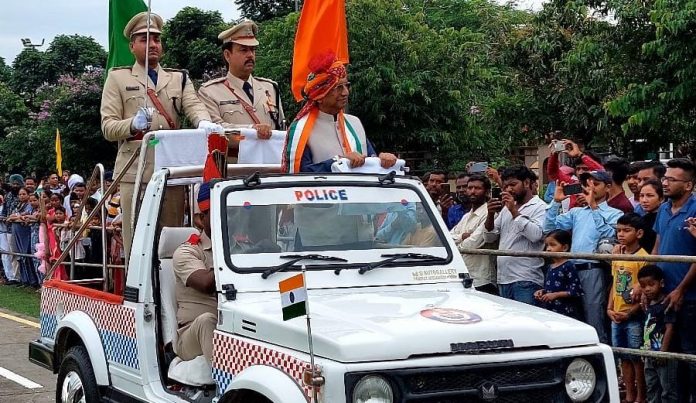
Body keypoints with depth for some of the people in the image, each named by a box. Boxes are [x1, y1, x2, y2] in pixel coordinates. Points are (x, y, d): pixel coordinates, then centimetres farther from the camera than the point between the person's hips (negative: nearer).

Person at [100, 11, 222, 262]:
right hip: (135, 172, -3)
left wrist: (204, 122, -23)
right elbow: (108, 126, 4)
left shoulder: (179, 78, 21)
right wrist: (133, 124, -19)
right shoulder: (118, 78, 12)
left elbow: (193, 105, 2)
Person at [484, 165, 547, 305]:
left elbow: (536, 235, -19)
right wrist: (491, 215, 0)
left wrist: (514, 212, -14)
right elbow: (489, 238, 18)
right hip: (503, 279, 7)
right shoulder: (505, 208, 20)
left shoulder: (540, 207, -2)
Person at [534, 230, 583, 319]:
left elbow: (576, 291, -14)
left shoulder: (568, 266, -9)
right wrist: (542, 291, 7)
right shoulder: (549, 267, 15)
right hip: (549, 310, 8)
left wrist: (555, 295, -16)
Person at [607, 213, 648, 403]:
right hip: (616, 316, 7)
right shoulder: (617, 254, 8)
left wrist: (630, 313, -16)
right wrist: (609, 308, 4)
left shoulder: (643, 257, -13)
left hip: (634, 317, -7)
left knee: (637, 358, 1)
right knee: (623, 357, 13)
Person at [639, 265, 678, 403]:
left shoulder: (666, 304, -16)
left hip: (664, 356, -9)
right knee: (652, 389, 17)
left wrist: (663, 351, -22)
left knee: (668, 390, -2)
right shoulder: (649, 305, 10)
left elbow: (670, 328, -20)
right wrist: (646, 348, 15)